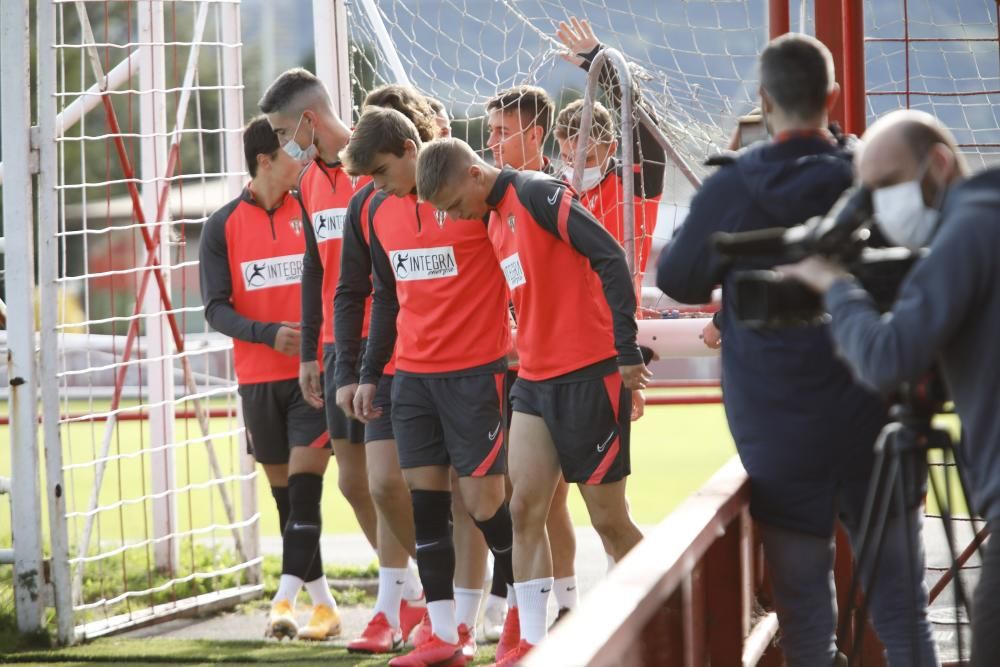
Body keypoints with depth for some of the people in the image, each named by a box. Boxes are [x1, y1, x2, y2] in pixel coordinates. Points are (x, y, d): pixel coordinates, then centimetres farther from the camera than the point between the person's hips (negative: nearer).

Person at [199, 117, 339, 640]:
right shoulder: (223, 226, 2)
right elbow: (216, 308, -2)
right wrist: (268, 334, -19)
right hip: (258, 378, 2)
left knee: (305, 486, -12)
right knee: (285, 493, 7)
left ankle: (285, 598, -14)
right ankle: (322, 603, 17)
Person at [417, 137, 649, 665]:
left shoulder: (536, 193, -13)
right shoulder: (496, 222, 14)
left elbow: (610, 257, -18)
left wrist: (626, 350, -19)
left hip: (589, 376, -8)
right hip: (536, 379, 8)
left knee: (608, 518, 0)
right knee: (524, 508, 0)